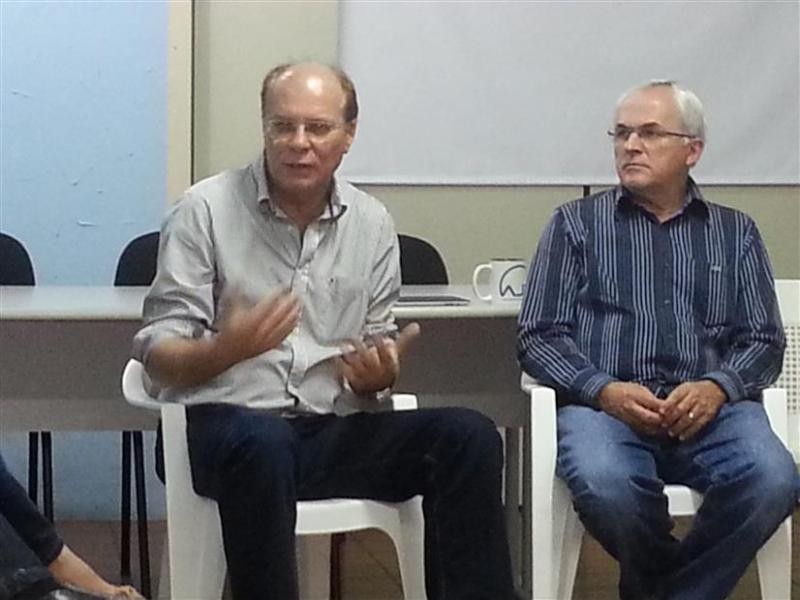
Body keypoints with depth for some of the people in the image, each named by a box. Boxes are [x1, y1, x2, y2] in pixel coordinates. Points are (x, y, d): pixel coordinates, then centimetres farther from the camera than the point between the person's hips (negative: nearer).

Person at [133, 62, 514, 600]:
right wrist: (226, 349, -25)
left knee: (468, 436, -18)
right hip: (227, 427, -4)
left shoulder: (374, 223, 11)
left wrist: (377, 375, -7)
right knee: (263, 444, -39)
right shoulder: (205, 209, -2)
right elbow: (158, 356, -3)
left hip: (334, 431, 4)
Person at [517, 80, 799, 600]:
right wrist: (604, 390, -13)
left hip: (708, 407, 1)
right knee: (605, 485, -35)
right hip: (605, 405, -1)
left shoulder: (736, 232, 18)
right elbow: (540, 337, 6)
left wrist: (716, 387, -12)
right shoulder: (576, 223, 13)